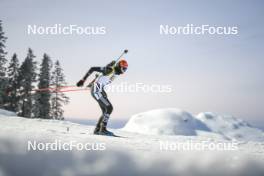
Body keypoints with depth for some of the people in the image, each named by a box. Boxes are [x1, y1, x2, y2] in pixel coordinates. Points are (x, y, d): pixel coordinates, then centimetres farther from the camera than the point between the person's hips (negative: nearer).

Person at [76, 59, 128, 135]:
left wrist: (91, 83, 31)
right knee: (109, 107, -15)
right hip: (96, 90, -10)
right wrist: (83, 80, -17)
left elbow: (100, 76, 22)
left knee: (106, 111, 9)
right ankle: (103, 129, -12)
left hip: (100, 91, 10)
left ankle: (97, 130, 16)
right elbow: (93, 69, -18)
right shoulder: (110, 70, -19)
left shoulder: (115, 73, 8)